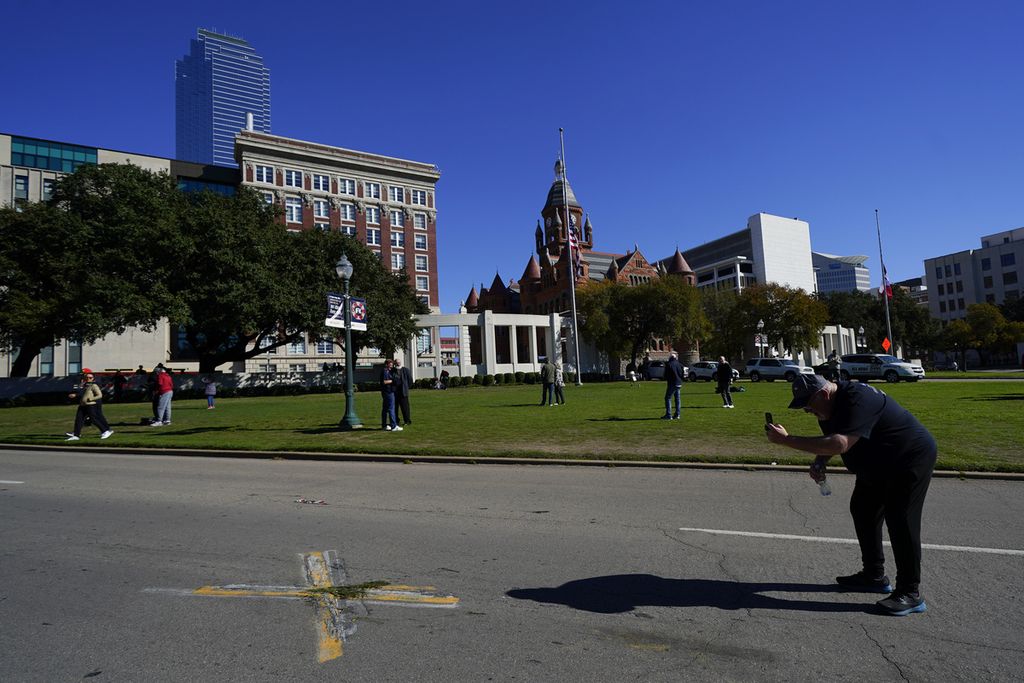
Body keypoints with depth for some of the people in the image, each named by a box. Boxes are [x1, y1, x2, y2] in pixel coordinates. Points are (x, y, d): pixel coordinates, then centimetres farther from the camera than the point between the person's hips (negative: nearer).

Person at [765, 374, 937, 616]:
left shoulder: (857, 400, -35)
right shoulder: (830, 405, -3)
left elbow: (840, 444, -46)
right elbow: (830, 440, 9)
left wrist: (786, 439, -47)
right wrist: (819, 462, -13)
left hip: (911, 457, -10)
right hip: (878, 464, 10)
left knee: (900, 520, -12)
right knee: (863, 511, 13)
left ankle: (910, 593, -2)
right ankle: (874, 576, 25)